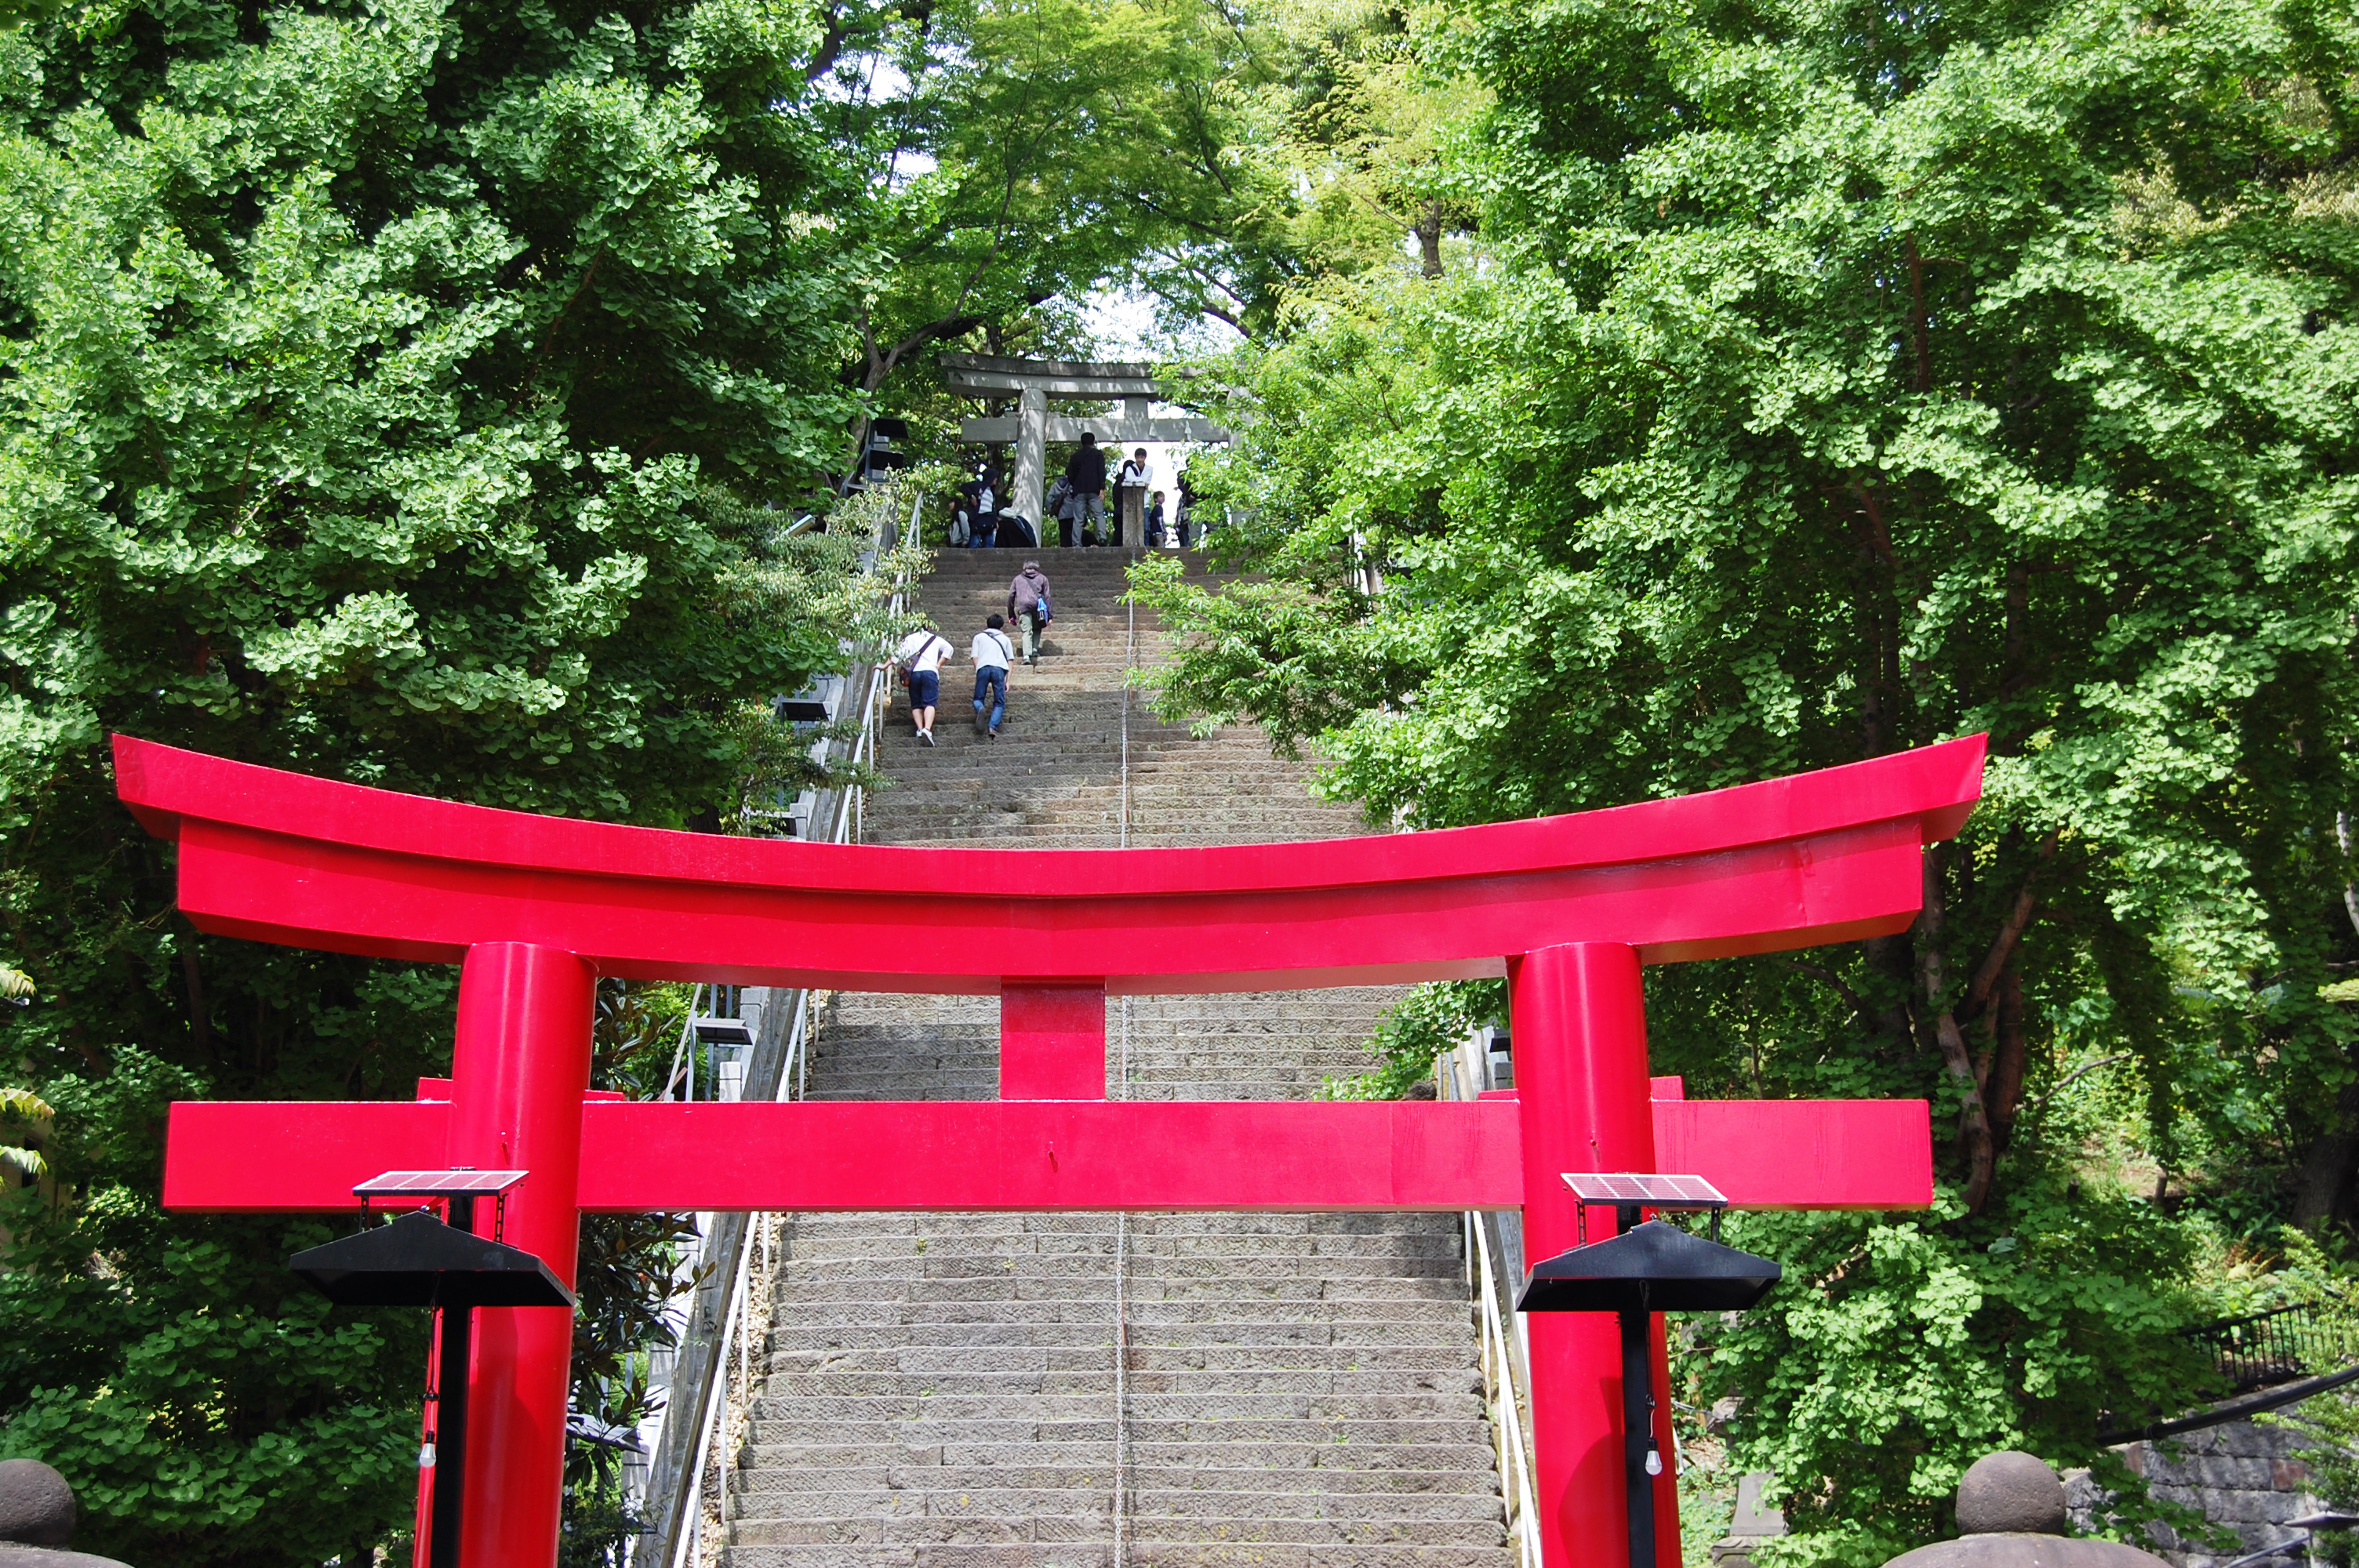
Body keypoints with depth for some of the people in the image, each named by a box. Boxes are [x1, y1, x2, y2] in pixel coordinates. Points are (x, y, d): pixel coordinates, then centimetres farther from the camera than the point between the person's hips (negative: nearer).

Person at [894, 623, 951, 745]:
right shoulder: (936, 639, 20)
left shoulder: (910, 638, 18)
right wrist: (939, 664, 15)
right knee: (930, 703, -11)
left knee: (916, 704, 11)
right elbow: (948, 648, 12)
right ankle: (927, 729, -33)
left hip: (914, 672, 1)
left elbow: (899, 653, 10)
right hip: (930, 672, -1)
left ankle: (920, 729, -8)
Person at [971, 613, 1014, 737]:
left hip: (983, 667, 0)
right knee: (999, 702, 4)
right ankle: (993, 726, -19)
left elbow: (975, 657, 12)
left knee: (978, 698, 10)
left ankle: (980, 709, -26)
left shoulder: (979, 636, 25)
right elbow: (1010, 659, 18)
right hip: (999, 668, 0)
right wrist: (1007, 681, 15)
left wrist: (978, 673, 13)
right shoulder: (1004, 638, 28)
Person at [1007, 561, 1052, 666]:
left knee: (1027, 631, -5)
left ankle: (1026, 655, -22)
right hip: (1037, 606, 0)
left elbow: (1011, 596, 20)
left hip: (1022, 606, 0)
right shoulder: (1042, 579, 21)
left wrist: (1011, 615, 24)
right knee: (1037, 629, 19)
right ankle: (1035, 649, 0)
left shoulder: (1018, 579, 24)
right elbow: (1047, 597, 13)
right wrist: (1051, 615, 12)